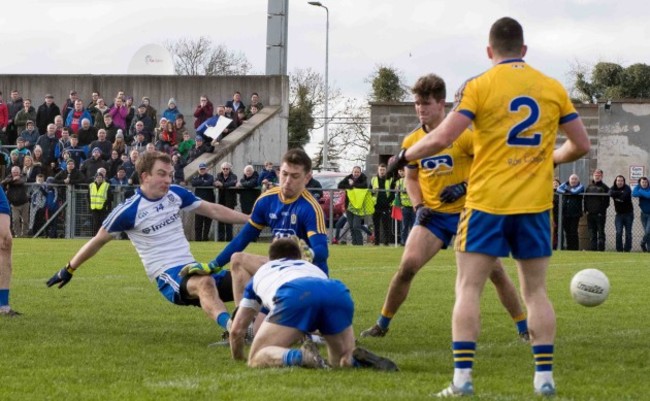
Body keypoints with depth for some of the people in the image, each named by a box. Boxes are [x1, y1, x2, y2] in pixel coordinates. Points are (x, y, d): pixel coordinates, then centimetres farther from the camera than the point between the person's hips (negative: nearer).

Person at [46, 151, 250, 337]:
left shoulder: (175, 194, 6)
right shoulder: (129, 210, -11)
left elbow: (213, 210, 15)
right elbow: (98, 241, 2)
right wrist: (69, 270, 10)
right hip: (168, 276, -8)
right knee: (205, 283, -40)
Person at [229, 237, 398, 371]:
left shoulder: (261, 273, 41)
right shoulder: (312, 267, 47)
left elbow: (237, 329, 41)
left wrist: (237, 359, 59)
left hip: (294, 297, -3)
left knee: (257, 359, 4)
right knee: (344, 361, 23)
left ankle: (300, 356, -27)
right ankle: (359, 359, -13)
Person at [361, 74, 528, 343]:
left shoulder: (464, 135, -10)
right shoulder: (412, 141, 3)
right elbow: (410, 178, 17)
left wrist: (465, 186, -18)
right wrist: (418, 206, 0)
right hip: (432, 215, 2)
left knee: (495, 271, -2)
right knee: (407, 265, -15)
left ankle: (524, 328, 13)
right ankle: (382, 325, 0)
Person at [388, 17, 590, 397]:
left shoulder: (479, 86, -5)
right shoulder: (553, 88, 5)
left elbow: (441, 139, -12)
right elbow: (581, 144, 8)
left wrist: (404, 156, 4)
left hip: (487, 203, -3)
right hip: (536, 205, 3)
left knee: (469, 288, 1)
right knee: (536, 291, 11)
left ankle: (462, 377, -7)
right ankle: (545, 376, 7)